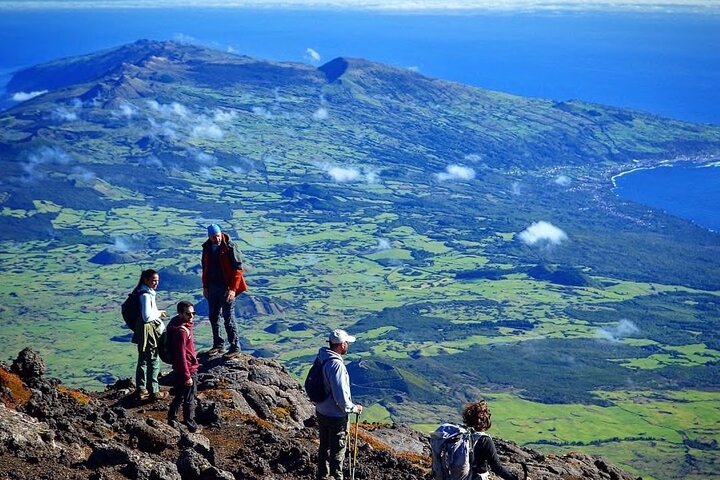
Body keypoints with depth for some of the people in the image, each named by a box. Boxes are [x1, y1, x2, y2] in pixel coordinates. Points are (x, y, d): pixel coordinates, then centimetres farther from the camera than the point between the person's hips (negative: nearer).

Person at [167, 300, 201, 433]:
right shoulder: (181, 330, -26)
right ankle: (191, 425, 20)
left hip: (179, 369, 9)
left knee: (179, 396, 21)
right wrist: (187, 376, -23)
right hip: (188, 369, -9)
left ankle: (172, 419, 32)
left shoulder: (184, 325, 4)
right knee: (190, 399, 7)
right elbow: (181, 355, -26)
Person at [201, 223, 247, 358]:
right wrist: (205, 286, 14)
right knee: (213, 317, 12)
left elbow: (238, 268, -15)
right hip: (213, 287, 7)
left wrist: (233, 288, -18)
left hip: (226, 288, -7)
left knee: (228, 317, -4)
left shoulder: (229, 247, -13)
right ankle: (218, 345, 24)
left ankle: (235, 347, 3)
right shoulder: (207, 248, 6)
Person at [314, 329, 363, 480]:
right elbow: (340, 396, -28)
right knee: (337, 451, 10)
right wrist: (354, 408, -11)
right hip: (335, 416, -8)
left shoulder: (321, 358, -3)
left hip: (321, 412, 8)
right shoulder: (336, 365, -29)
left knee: (324, 446, 24)